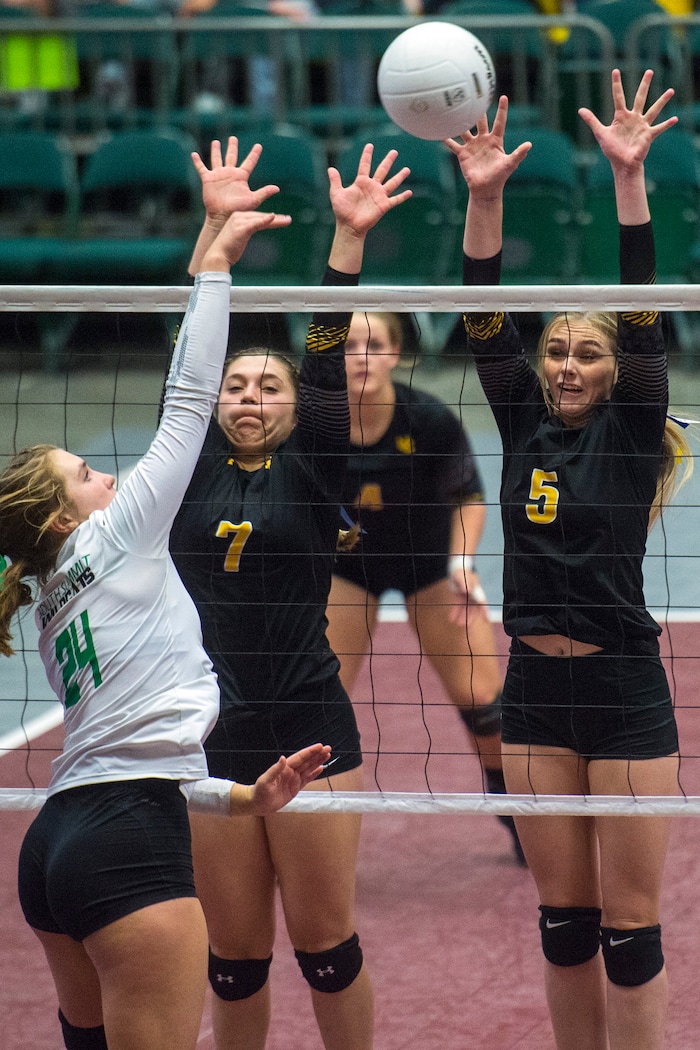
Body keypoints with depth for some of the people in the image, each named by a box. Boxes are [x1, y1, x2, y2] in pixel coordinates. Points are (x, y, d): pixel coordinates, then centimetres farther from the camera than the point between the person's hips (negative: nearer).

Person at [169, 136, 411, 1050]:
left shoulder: (311, 470, 3)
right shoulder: (196, 469, 6)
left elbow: (328, 360, -6)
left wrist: (350, 235, -13)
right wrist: (215, 225, -8)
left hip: (310, 731, -2)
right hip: (208, 734, 2)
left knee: (324, 944, 3)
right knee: (235, 955, 7)